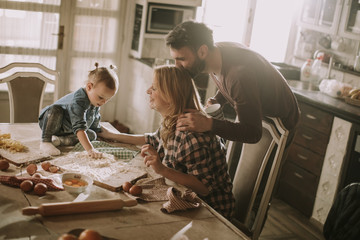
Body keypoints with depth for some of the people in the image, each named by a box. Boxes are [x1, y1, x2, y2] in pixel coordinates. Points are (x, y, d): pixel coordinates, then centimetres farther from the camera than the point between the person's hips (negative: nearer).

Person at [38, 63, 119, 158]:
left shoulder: (96, 105, -7)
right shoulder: (78, 101, -37)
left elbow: (95, 126, 10)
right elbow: (79, 128, -47)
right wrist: (90, 149, -54)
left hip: (67, 129, 8)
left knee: (92, 135, -9)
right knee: (56, 109, -38)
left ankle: (59, 140, -16)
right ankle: (45, 142, -30)